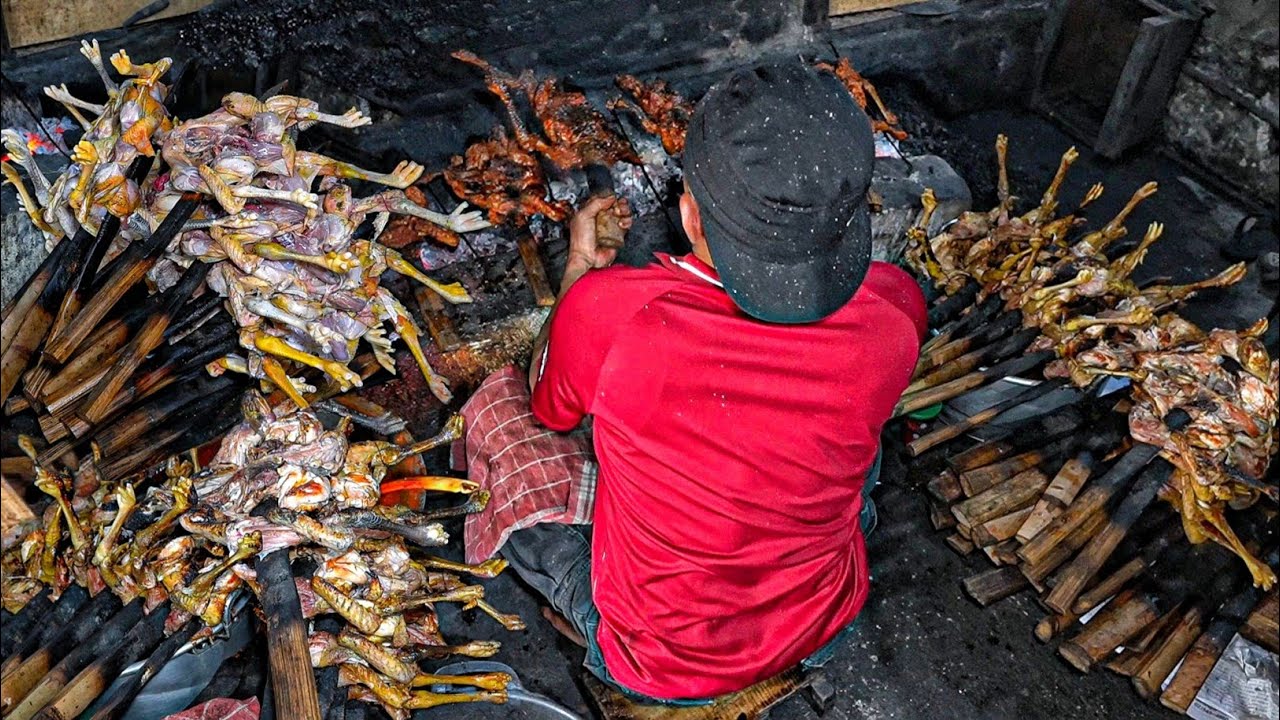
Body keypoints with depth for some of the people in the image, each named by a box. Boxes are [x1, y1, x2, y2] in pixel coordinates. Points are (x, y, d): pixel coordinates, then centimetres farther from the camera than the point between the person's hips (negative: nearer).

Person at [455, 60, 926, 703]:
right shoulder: (893, 312, -25)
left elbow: (550, 409, -6)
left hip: (658, 664, -2)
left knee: (497, 402, 7)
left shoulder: (610, 310, -33)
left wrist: (581, 269, 8)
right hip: (823, 630, 3)